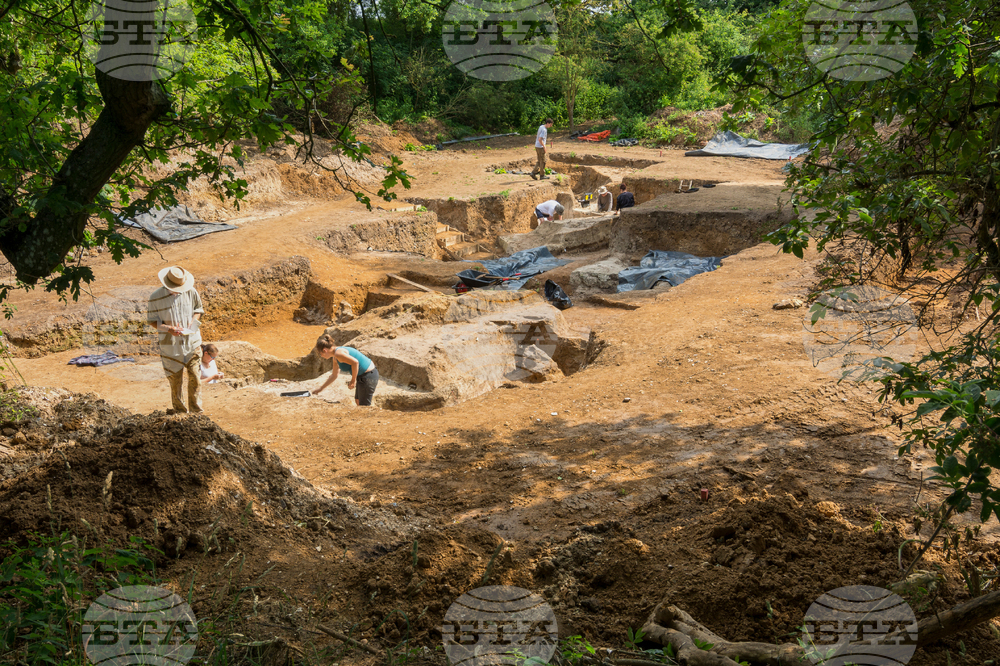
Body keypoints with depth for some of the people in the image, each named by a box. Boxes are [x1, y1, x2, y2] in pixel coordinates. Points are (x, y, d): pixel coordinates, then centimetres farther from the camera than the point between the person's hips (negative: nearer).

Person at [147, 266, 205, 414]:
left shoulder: (191, 292, -5)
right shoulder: (156, 297, -10)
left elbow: (198, 309, 10)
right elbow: (152, 320, -2)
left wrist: (193, 322, -10)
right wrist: (168, 329, -19)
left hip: (191, 340, 1)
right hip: (170, 344, -1)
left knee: (194, 376, 1)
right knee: (175, 377, 8)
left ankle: (196, 409, 15)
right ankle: (179, 409, 25)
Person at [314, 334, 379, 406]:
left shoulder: (338, 353, -19)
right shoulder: (335, 358, 13)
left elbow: (355, 362, -29)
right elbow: (334, 375, 26)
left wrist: (353, 381, -20)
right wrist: (321, 388, 31)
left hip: (368, 376, -10)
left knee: (363, 405, -1)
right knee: (358, 401, 21)